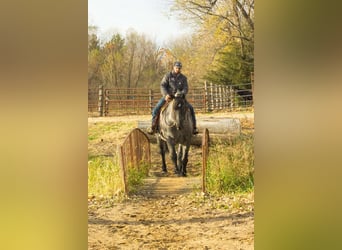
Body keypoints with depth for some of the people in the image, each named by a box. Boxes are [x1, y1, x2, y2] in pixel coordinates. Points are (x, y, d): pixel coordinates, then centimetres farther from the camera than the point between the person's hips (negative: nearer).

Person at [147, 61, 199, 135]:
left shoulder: (183, 78, 4)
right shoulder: (168, 76, -3)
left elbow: (185, 88, -4)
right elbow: (162, 86, -12)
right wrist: (166, 94, -30)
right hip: (167, 96, -2)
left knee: (190, 108, -11)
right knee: (156, 109, -19)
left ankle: (193, 127, 0)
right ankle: (153, 127, -4)